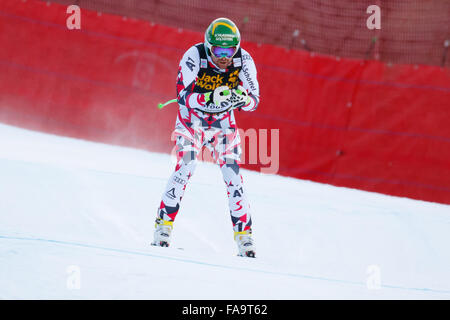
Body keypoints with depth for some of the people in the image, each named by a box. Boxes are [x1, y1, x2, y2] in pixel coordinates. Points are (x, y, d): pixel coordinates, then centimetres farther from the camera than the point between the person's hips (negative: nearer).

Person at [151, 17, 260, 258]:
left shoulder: (244, 60, -18)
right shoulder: (194, 57, -25)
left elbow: (254, 100, -17)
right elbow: (183, 96, -29)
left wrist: (241, 99, -41)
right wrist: (211, 98, -46)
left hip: (223, 123, 2)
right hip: (191, 121, -2)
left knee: (233, 176, -10)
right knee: (184, 169, -19)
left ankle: (243, 234, -2)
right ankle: (163, 225, -10)